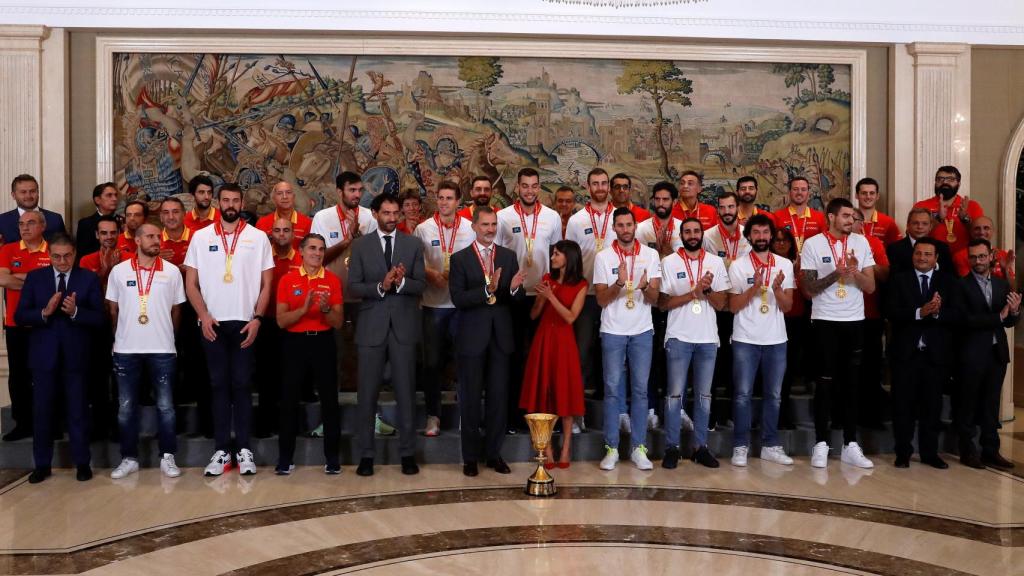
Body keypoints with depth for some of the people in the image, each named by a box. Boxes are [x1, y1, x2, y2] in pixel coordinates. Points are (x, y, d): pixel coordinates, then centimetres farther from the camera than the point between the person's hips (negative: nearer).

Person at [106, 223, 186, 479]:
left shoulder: (172, 271, 1)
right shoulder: (119, 271, 2)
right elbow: (113, 309, 10)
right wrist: (120, 337, 13)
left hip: (162, 349, 0)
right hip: (126, 350, 1)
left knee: (165, 406, 3)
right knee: (126, 407, 7)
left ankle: (167, 457, 13)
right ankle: (129, 458, 17)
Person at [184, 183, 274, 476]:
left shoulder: (258, 237, 4)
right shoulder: (200, 237, 6)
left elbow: (266, 283, 3)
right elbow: (191, 283, 5)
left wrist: (257, 319, -7)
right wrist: (203, 316, -7)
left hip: (245, 322, -1)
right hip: (213, 323, 1)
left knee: (242, 384, 1)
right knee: (219, 385, 5)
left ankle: (243, 449, 7)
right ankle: (221, 450, 9)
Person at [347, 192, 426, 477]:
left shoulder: (413, 244, 7)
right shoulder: (360, 245, 5)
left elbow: (421, 284, 1)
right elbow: (354, 285, -1)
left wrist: (401, 282, -18)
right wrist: (380, 286, -17)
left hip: (404, 325, 0)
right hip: (372, 326, 0)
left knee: (406, 391, 4)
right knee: (367, 393, 3)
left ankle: (408, 453, 14)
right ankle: (366, 454, 13)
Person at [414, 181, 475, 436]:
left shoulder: (470, 228, 3)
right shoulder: (423, 229, 3)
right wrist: (432, 274, -14)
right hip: (434, 303, 0)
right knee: (432, 361, 4)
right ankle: (433, 415, 15)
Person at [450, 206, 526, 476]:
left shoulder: (509, 257, 7)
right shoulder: (460, 258, -2)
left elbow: (519, 298, 3)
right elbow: (458, 299, -12)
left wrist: (515, 288, -20)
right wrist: (487, 289, -25)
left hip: (501, 336, 3)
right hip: (472, 337, -3)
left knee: (499, 398, 7)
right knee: (470, 399, 6)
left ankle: (494, 453, 20)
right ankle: (470, 457, 17)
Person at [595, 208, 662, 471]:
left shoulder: (651, 255, 2)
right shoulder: (603, 257, -1)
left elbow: (654, 298, -2)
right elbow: (601, 300, -5)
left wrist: (646, 287, -24)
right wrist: (619, 283, -22)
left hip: (642, 331, 1)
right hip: (612, 332, -1)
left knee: (640, 389, 5)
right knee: (613, 390, 2)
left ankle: (638, 447, 12)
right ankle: (611, 448, 9)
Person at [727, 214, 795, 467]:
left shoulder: (784, 265, 6)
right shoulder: (738, 266, -1)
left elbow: (787, 307, 2)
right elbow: (733, 307, -4)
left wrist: (777, 289, -17)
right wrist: (754, 287, -17)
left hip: (776, 340, 3)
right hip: (745, 340, -3)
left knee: (774, 395, 9)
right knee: (743, 395, -1)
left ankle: (770, 445, 18)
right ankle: (741, 446, 6)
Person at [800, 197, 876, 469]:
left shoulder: (861, 242, 5)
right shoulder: (813, 244, -4)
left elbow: (871, 287, 2)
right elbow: (808, 289, -7)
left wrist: (855, 271, -17)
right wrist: (836, 274, -19)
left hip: (855, 321, 3)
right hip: (825, 321, -3)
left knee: (852, 382, 7)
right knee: (826, 381, 0)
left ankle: (850, 445, 14)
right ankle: (821, 444, 7)